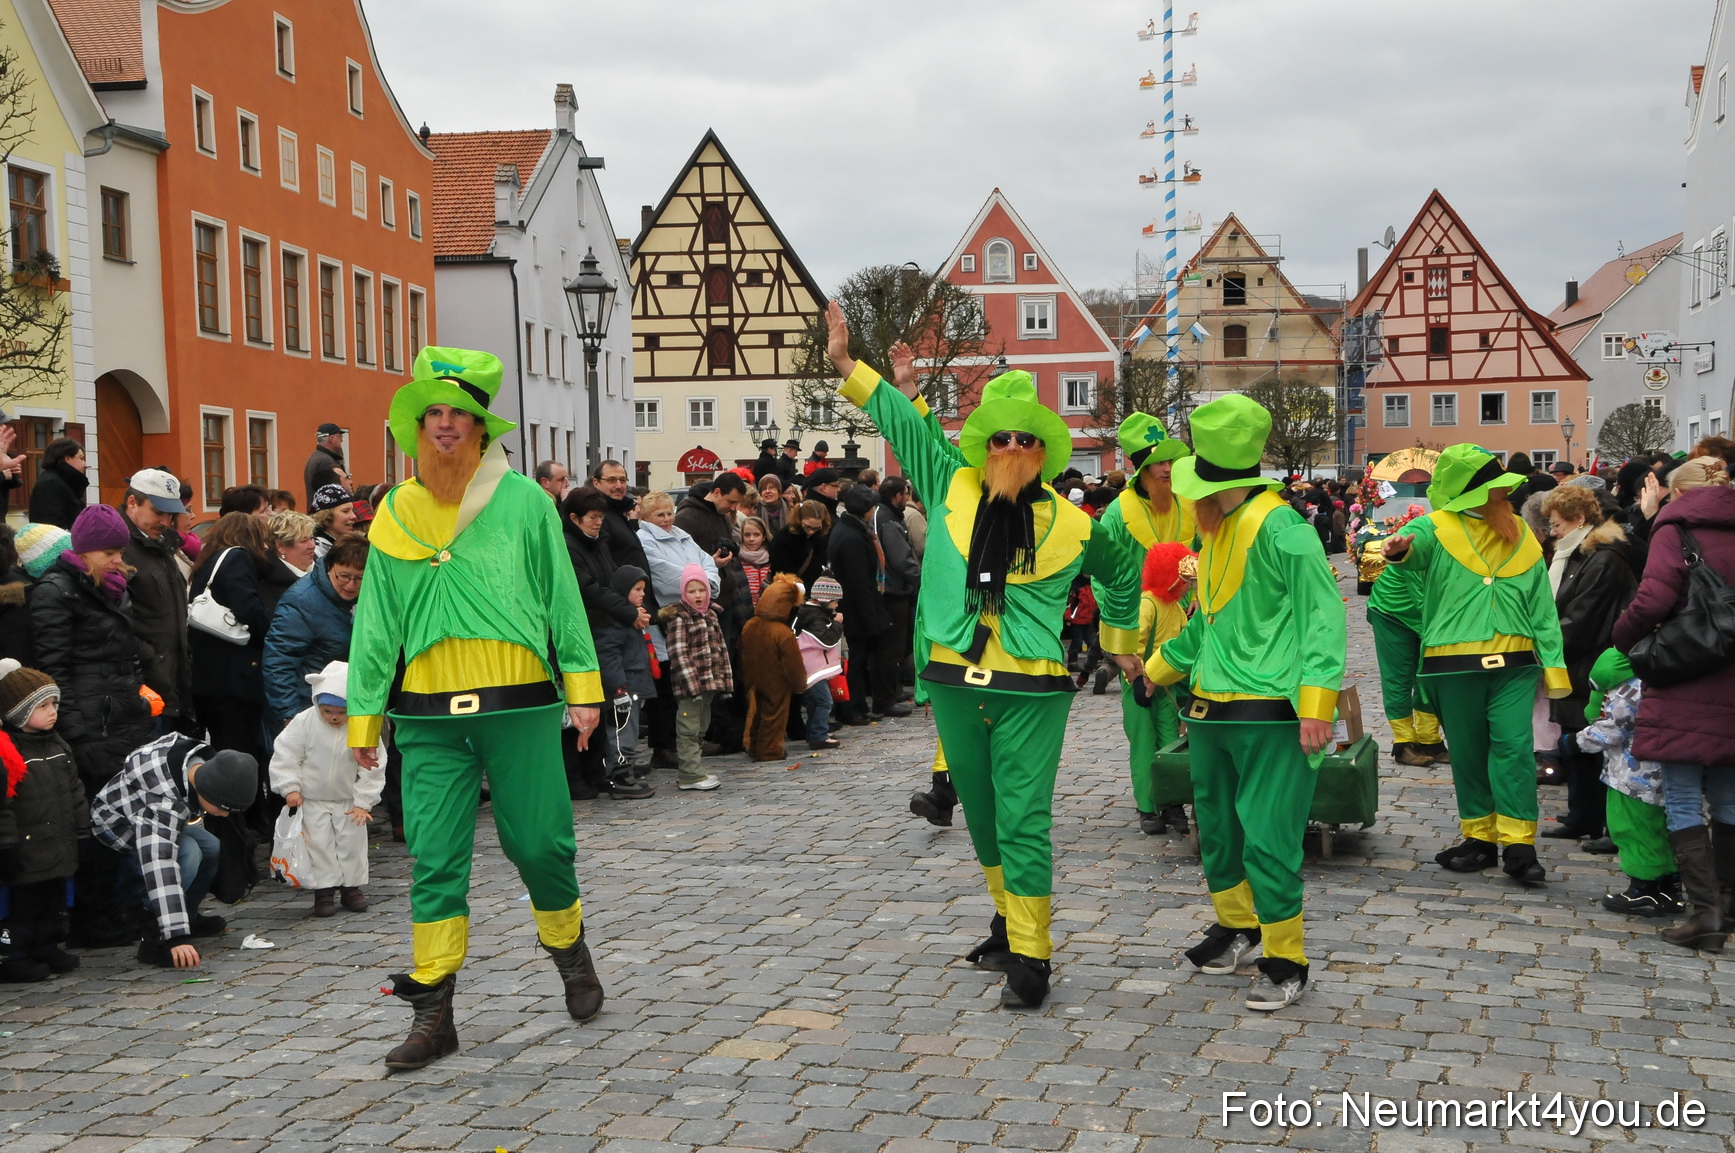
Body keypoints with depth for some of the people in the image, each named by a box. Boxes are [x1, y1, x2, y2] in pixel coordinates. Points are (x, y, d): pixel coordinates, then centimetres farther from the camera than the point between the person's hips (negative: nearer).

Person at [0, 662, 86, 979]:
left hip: (59, 846, 8)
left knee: (55, 900, 17)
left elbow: (74, 790, 18)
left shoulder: (57, 745, 10)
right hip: (27, 852, -8)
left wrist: (82, 827, 17)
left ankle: (47, 947, 29)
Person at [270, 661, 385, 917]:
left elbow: (372, 769, -11)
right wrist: (290, 788, -15)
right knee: (319, 844, 1)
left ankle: (352, 886, 21)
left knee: (352, 842, 6)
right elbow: (285, 755, -9)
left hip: (348, 801, 0)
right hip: (312, 800, 0)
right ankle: (324, 890, 10)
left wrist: (363, 802, -12)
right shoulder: (303, 722, -16)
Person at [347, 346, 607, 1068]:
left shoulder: (523, 501, 1)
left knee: (539, 844, 5)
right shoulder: (396, 513, 8)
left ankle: (570, 954, 32)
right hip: (428, 717, 2)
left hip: (519, 707, -2)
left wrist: (583, 687, -2)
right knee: (435, 859, 0)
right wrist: (364, 715, 10)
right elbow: (376, 622, 12)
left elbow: (562, 598, 3)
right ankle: (434, 1013, 7)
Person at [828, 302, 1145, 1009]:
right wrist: (847, 366, 3)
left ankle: (1029, 957, 0)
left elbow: (1123, 578, 21)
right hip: (955, 685, 3)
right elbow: (904, 422, 5)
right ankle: (1009, 924, 33)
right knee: (983, 819, 16)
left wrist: (1121, 642, 28)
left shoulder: (1074, 527, 2)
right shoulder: (952, 489, 4)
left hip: (1031, 693, -3)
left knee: (1022, 825, -6)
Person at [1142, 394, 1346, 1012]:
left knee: (1266, 841, -7)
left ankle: (1286, 962, 8)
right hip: (1211, 707, 9)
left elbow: (1323, 614, -19)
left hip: (1272, 717, -9)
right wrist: (1163, 665, 36)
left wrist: (1316, 701, -25)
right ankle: (1236, 927, 39)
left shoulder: (1280, 528, -16)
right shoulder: (1217, 530, 13)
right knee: (1216, 828, 18)